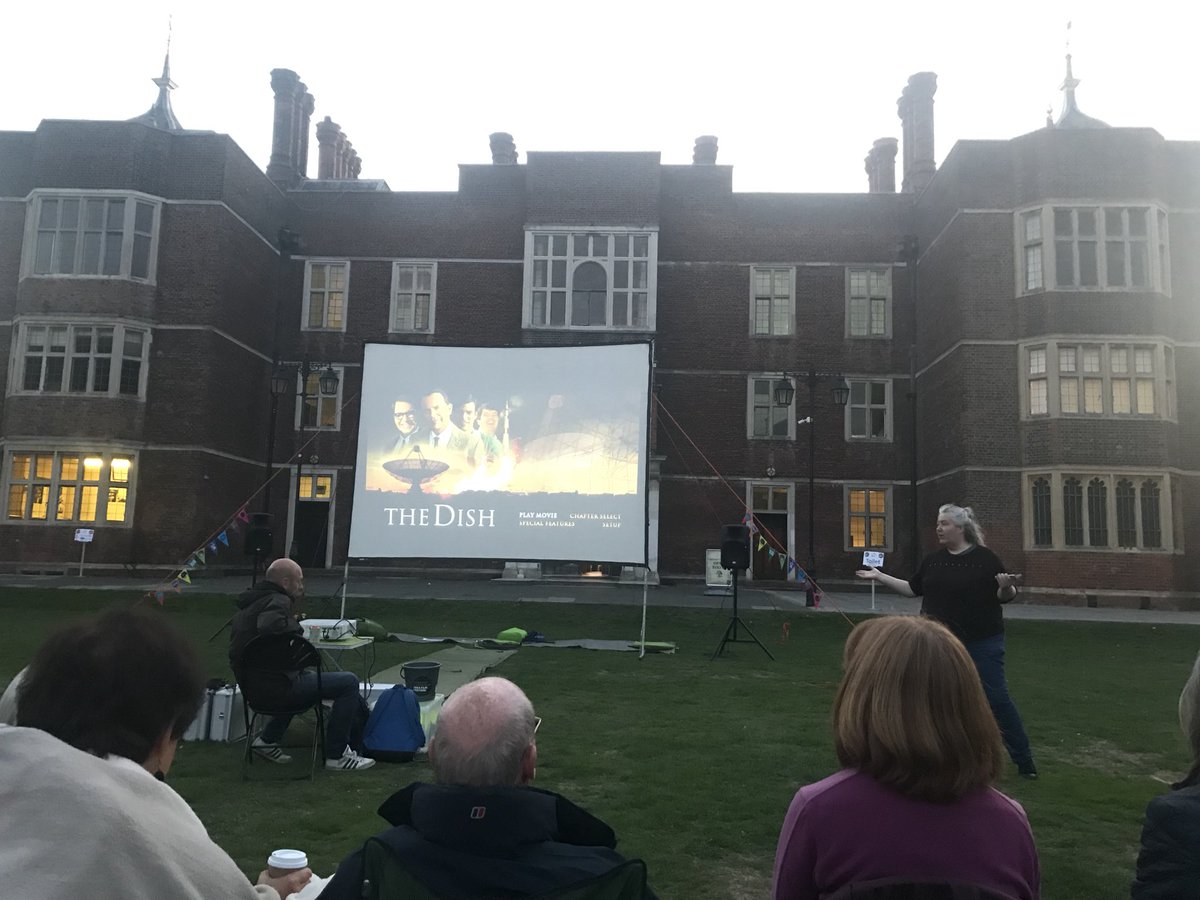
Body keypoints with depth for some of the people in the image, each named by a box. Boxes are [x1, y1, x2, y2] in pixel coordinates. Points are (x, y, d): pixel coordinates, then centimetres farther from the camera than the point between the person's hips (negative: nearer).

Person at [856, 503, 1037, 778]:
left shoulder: (985, 558, -8)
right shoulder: (932, 561, 6)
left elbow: (1003, 597, -4)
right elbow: (913, 589, 14)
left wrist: (1006, 587, -27)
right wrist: (879, 576, 10)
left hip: (982, 643, -5)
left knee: (996, 698, -1)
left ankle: (1024, 761, 14)